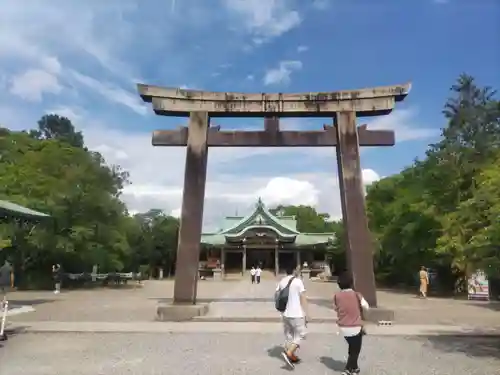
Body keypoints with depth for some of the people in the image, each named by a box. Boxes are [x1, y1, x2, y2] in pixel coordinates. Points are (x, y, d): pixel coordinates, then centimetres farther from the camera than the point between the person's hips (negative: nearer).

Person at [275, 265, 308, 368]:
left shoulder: (281, 282, 4)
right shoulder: (297, 281, -13)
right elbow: (303, 298, -13)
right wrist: (306, 314, -6)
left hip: (285, 314, 6)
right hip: (296, 314, -6)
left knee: (289, 335, 18)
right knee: (300, 334, 8)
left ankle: (292, 356, 26)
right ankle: (288, 353, -5)